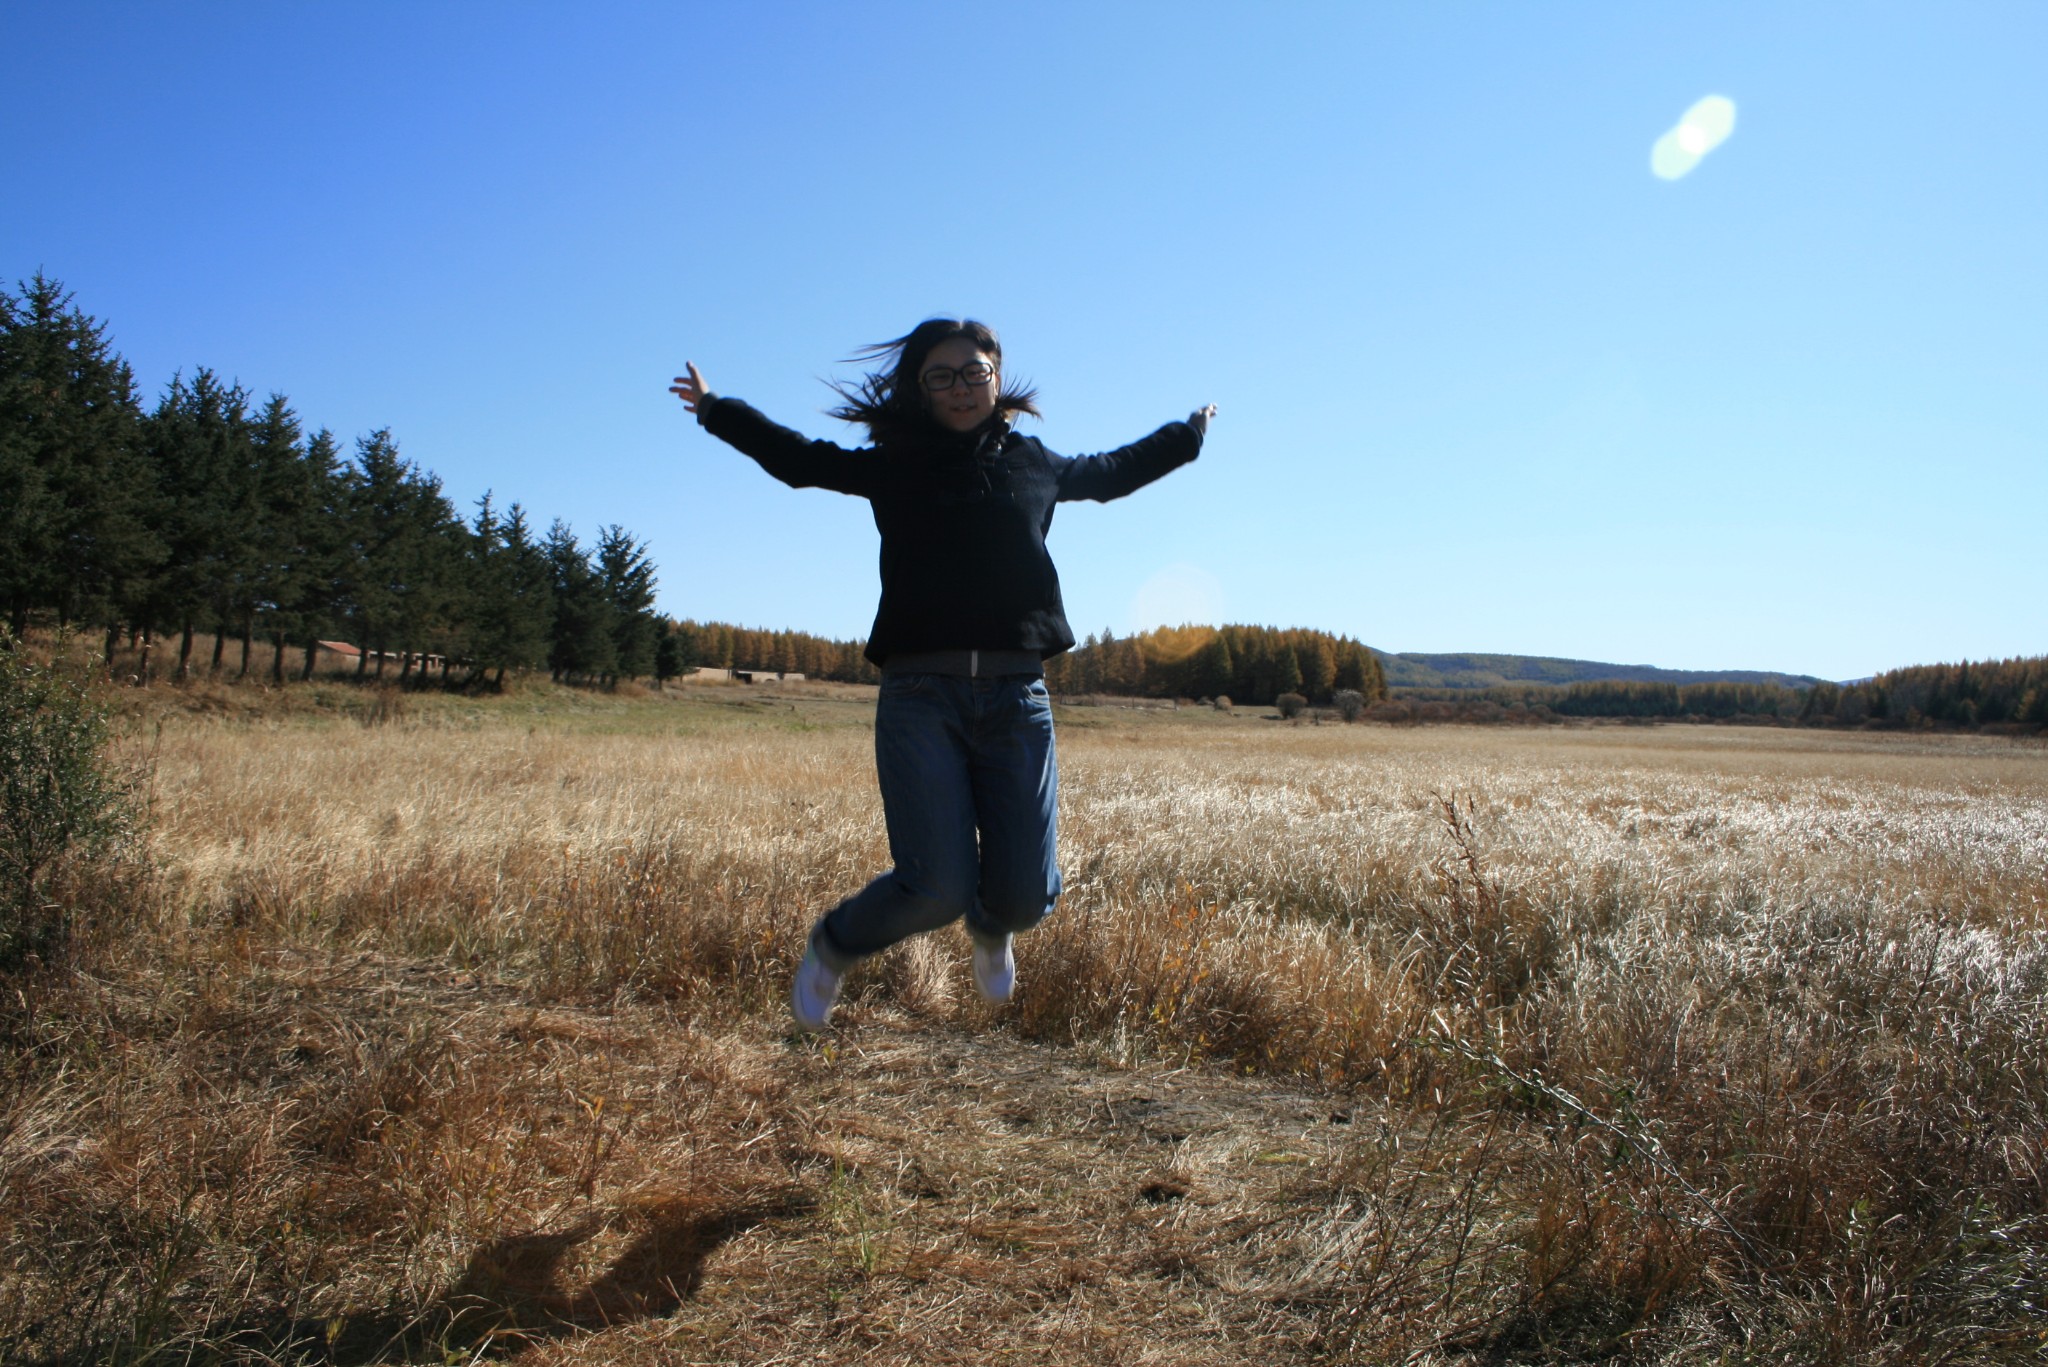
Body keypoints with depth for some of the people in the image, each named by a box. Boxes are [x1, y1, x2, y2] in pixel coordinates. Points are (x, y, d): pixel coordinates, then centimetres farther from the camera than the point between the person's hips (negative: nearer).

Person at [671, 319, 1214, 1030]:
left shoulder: (1037, 464, 17)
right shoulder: (893, 465, 11)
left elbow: (1112, 472, 36)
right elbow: (798, 459, 25)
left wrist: (1185, 435, 49)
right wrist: (716, 409, 29)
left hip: (1017, 698, 2)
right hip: (919, 698, -2)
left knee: (1025, 895, -6)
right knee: (936, 888, -13)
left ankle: (991, 929, 35)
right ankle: (833, 947, 21)